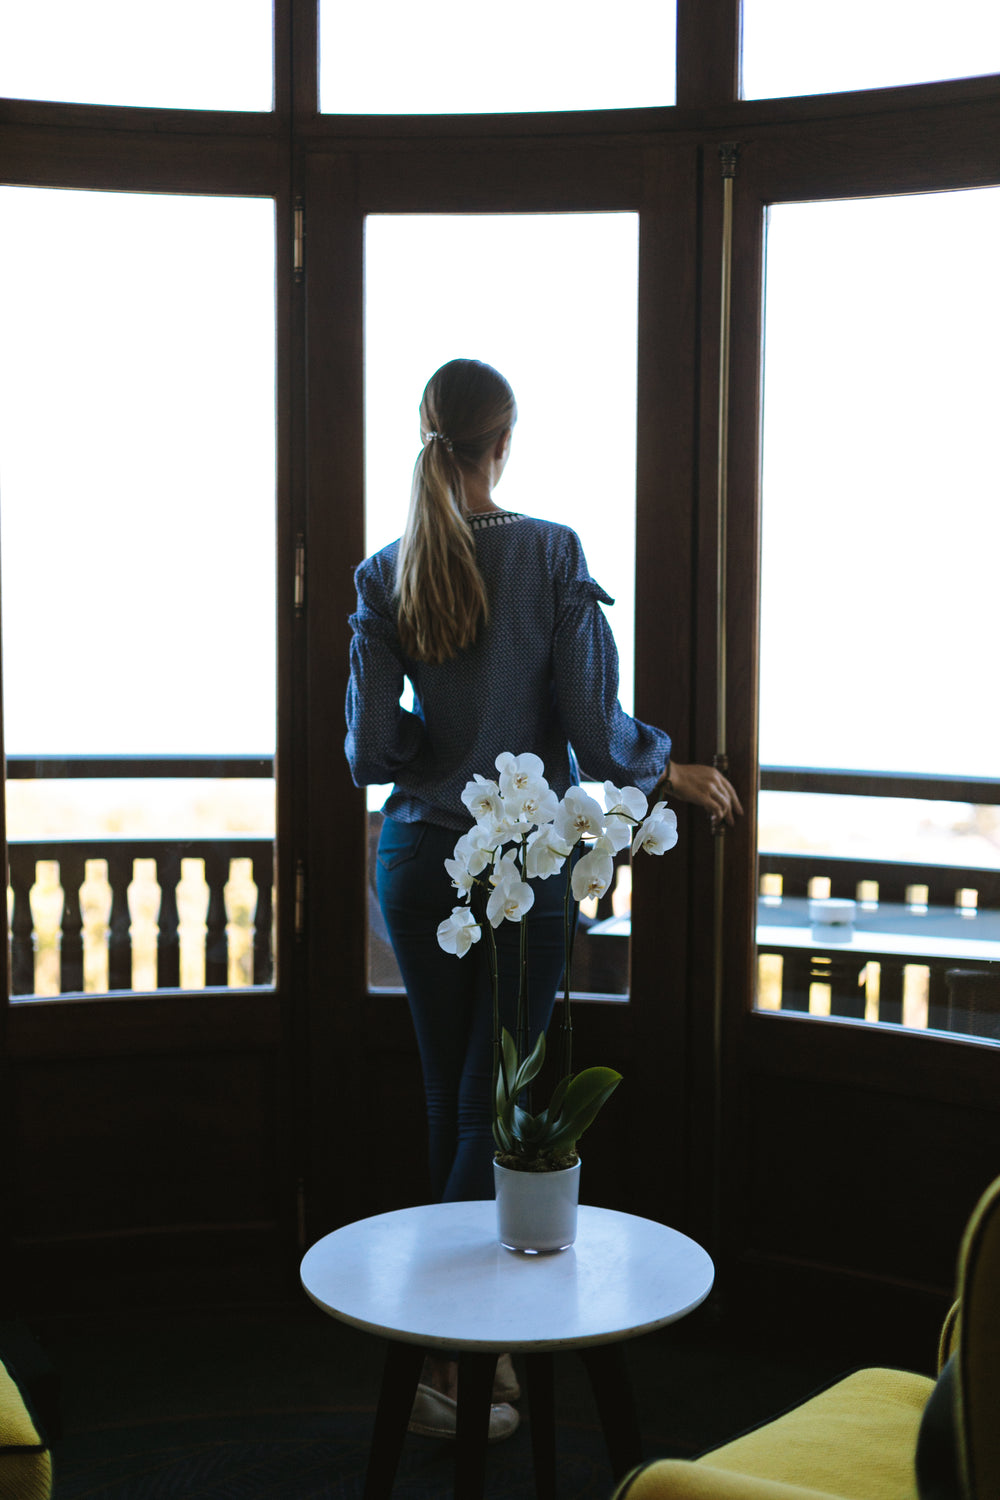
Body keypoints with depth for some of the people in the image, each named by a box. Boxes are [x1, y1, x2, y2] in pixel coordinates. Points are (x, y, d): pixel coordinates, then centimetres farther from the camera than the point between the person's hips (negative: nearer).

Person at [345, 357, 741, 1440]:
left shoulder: (384, 576, -1)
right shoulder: (551, 554, -9)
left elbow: (369, 752, -3)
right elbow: (593, 728, -11)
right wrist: (671, 771, 7)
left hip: (417, 857, 3)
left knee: (449, 1097, 14)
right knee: (497, 1104, 3)